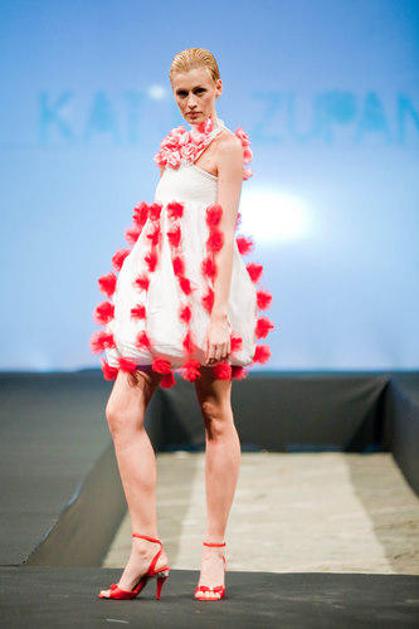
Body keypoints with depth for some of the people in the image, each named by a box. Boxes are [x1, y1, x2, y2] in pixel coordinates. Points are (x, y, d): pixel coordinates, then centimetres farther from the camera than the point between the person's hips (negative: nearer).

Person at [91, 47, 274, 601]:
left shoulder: (226, 145, -4)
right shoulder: (179, 144, 19)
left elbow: (226, 234, -12)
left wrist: (219, 314, -19)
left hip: (204, 286, -7)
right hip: (161, 286, 8)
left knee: (216, 417, 2)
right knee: (122, 413, -4)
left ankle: (214, 551, 10)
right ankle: (147, 549, -2)